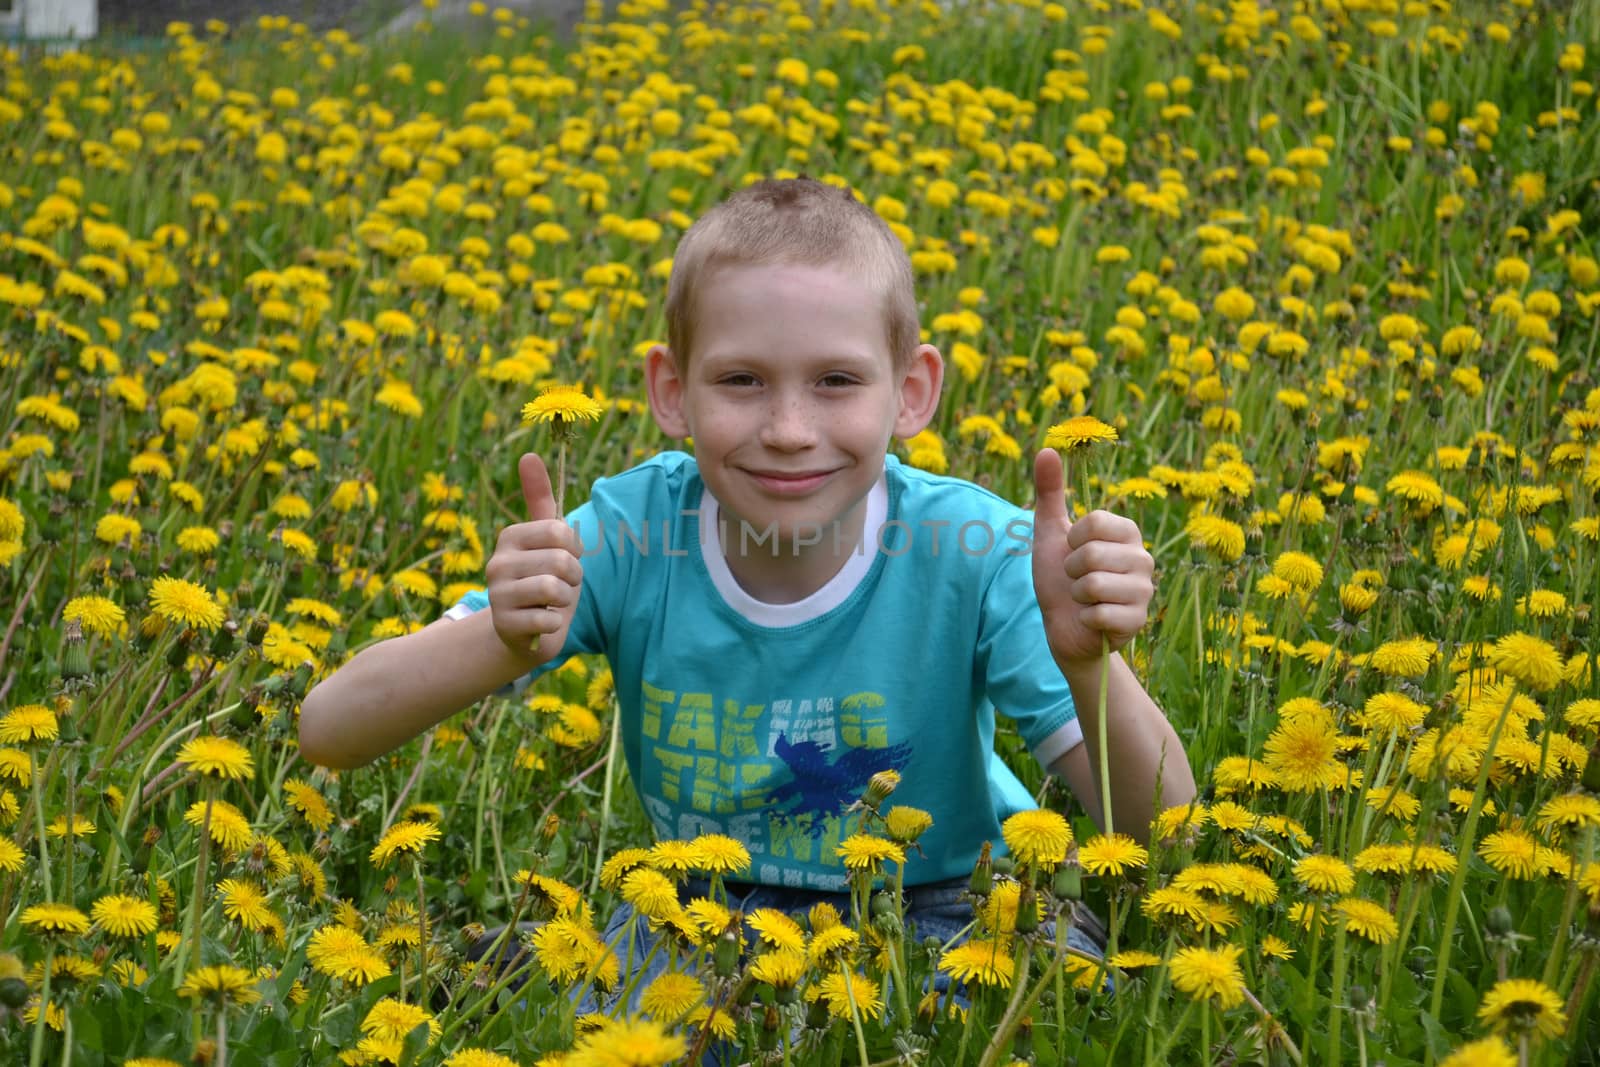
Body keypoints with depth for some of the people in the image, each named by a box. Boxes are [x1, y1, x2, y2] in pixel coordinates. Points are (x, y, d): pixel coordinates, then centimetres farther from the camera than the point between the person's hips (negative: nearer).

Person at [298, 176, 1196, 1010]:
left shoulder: (972, 555, -23)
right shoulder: (633, 534, -21)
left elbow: (1162, 835, -23)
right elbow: (330, 734, -24)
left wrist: (1086, 659, -42)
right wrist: (509, 642, -43)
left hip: (944, 910, 1)